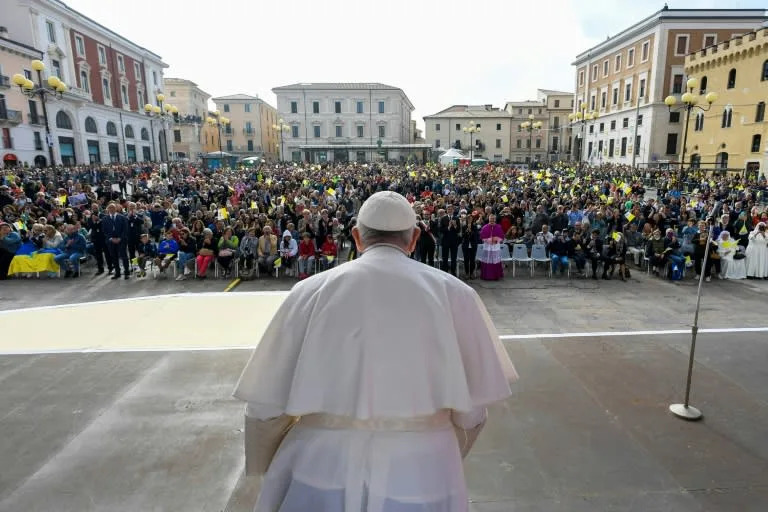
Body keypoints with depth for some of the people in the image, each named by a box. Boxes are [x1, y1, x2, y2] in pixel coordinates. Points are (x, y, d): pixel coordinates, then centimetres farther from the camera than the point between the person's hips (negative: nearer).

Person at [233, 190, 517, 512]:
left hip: (321, 468, 0)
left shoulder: (311, 291, -3)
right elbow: (473, 407, 0)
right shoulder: (453, 293, -3)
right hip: (422, 472, 1)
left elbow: (265, 405, 0)